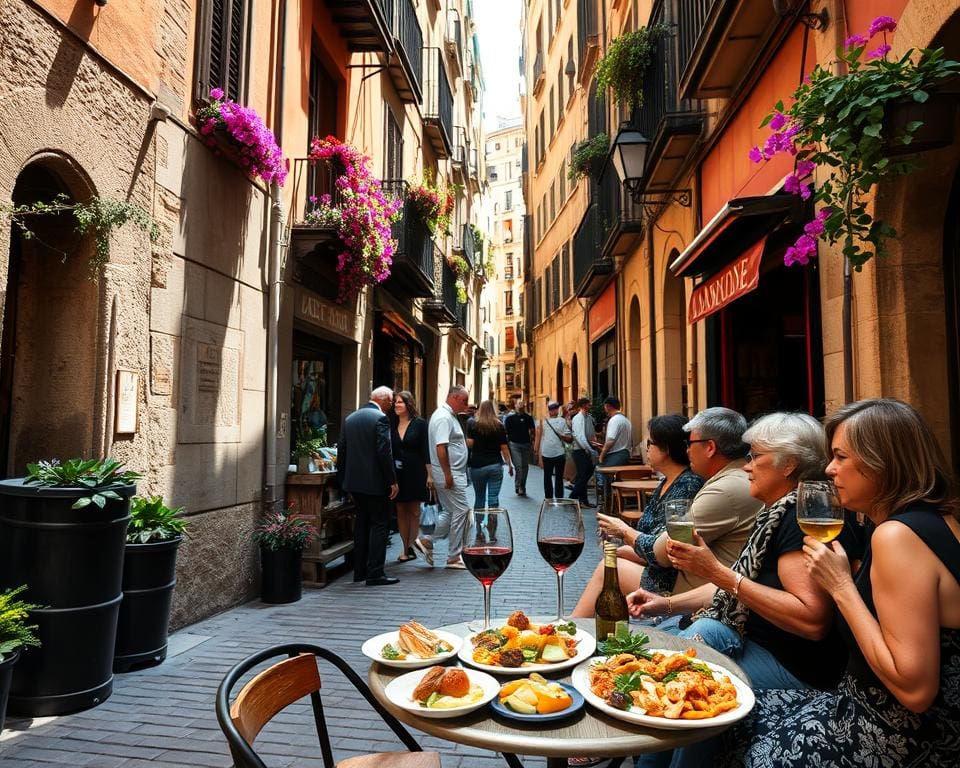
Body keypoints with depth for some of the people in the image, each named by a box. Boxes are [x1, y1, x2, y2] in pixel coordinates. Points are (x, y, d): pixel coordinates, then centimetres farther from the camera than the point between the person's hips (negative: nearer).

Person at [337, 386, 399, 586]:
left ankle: (359, 571, 22)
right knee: (379, 525, 0)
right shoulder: (380, 418, -13)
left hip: (354, 481, 8)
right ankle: (375, 574, 1)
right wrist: (392, 481, -13)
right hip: (375, 482, -7)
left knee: (361, 523, 16)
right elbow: (384, 452, -19)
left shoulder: (350, 418, 10)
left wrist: (343, 479, 18)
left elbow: (341, 450, 12)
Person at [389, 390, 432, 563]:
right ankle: (406, 548, 14)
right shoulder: (392, 424, 7)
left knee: (414, 511, 3)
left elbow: (426, 450, -5)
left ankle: (410, 547, 9)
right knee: (401, 511, 6)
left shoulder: (420, 424, -3)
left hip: (415, 473, -3)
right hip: (397, 473, 4)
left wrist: (429, 474, -10)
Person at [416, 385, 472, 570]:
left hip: (452, 474, 10)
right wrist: (448, 475, -24)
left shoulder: (448, 415, 16)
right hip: (450, 474, -10)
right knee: (461, 511, -3)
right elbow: (440, 447, -24)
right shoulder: (443, 417, -17)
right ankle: (454, 557, 6)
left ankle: (426, 541, 17)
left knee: (450, 512, 16)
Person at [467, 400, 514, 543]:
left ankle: (479, 532, 17)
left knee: (479, 499, 13)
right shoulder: (499, 426, -1)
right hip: (495, 466, 0)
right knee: (493, 499, 1)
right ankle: (492, 535, -2)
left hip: (477, 466, 0)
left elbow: (469, 444, -7)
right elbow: (504, 448, -3)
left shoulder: (474, 425, -3)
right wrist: (509, 464, 6)